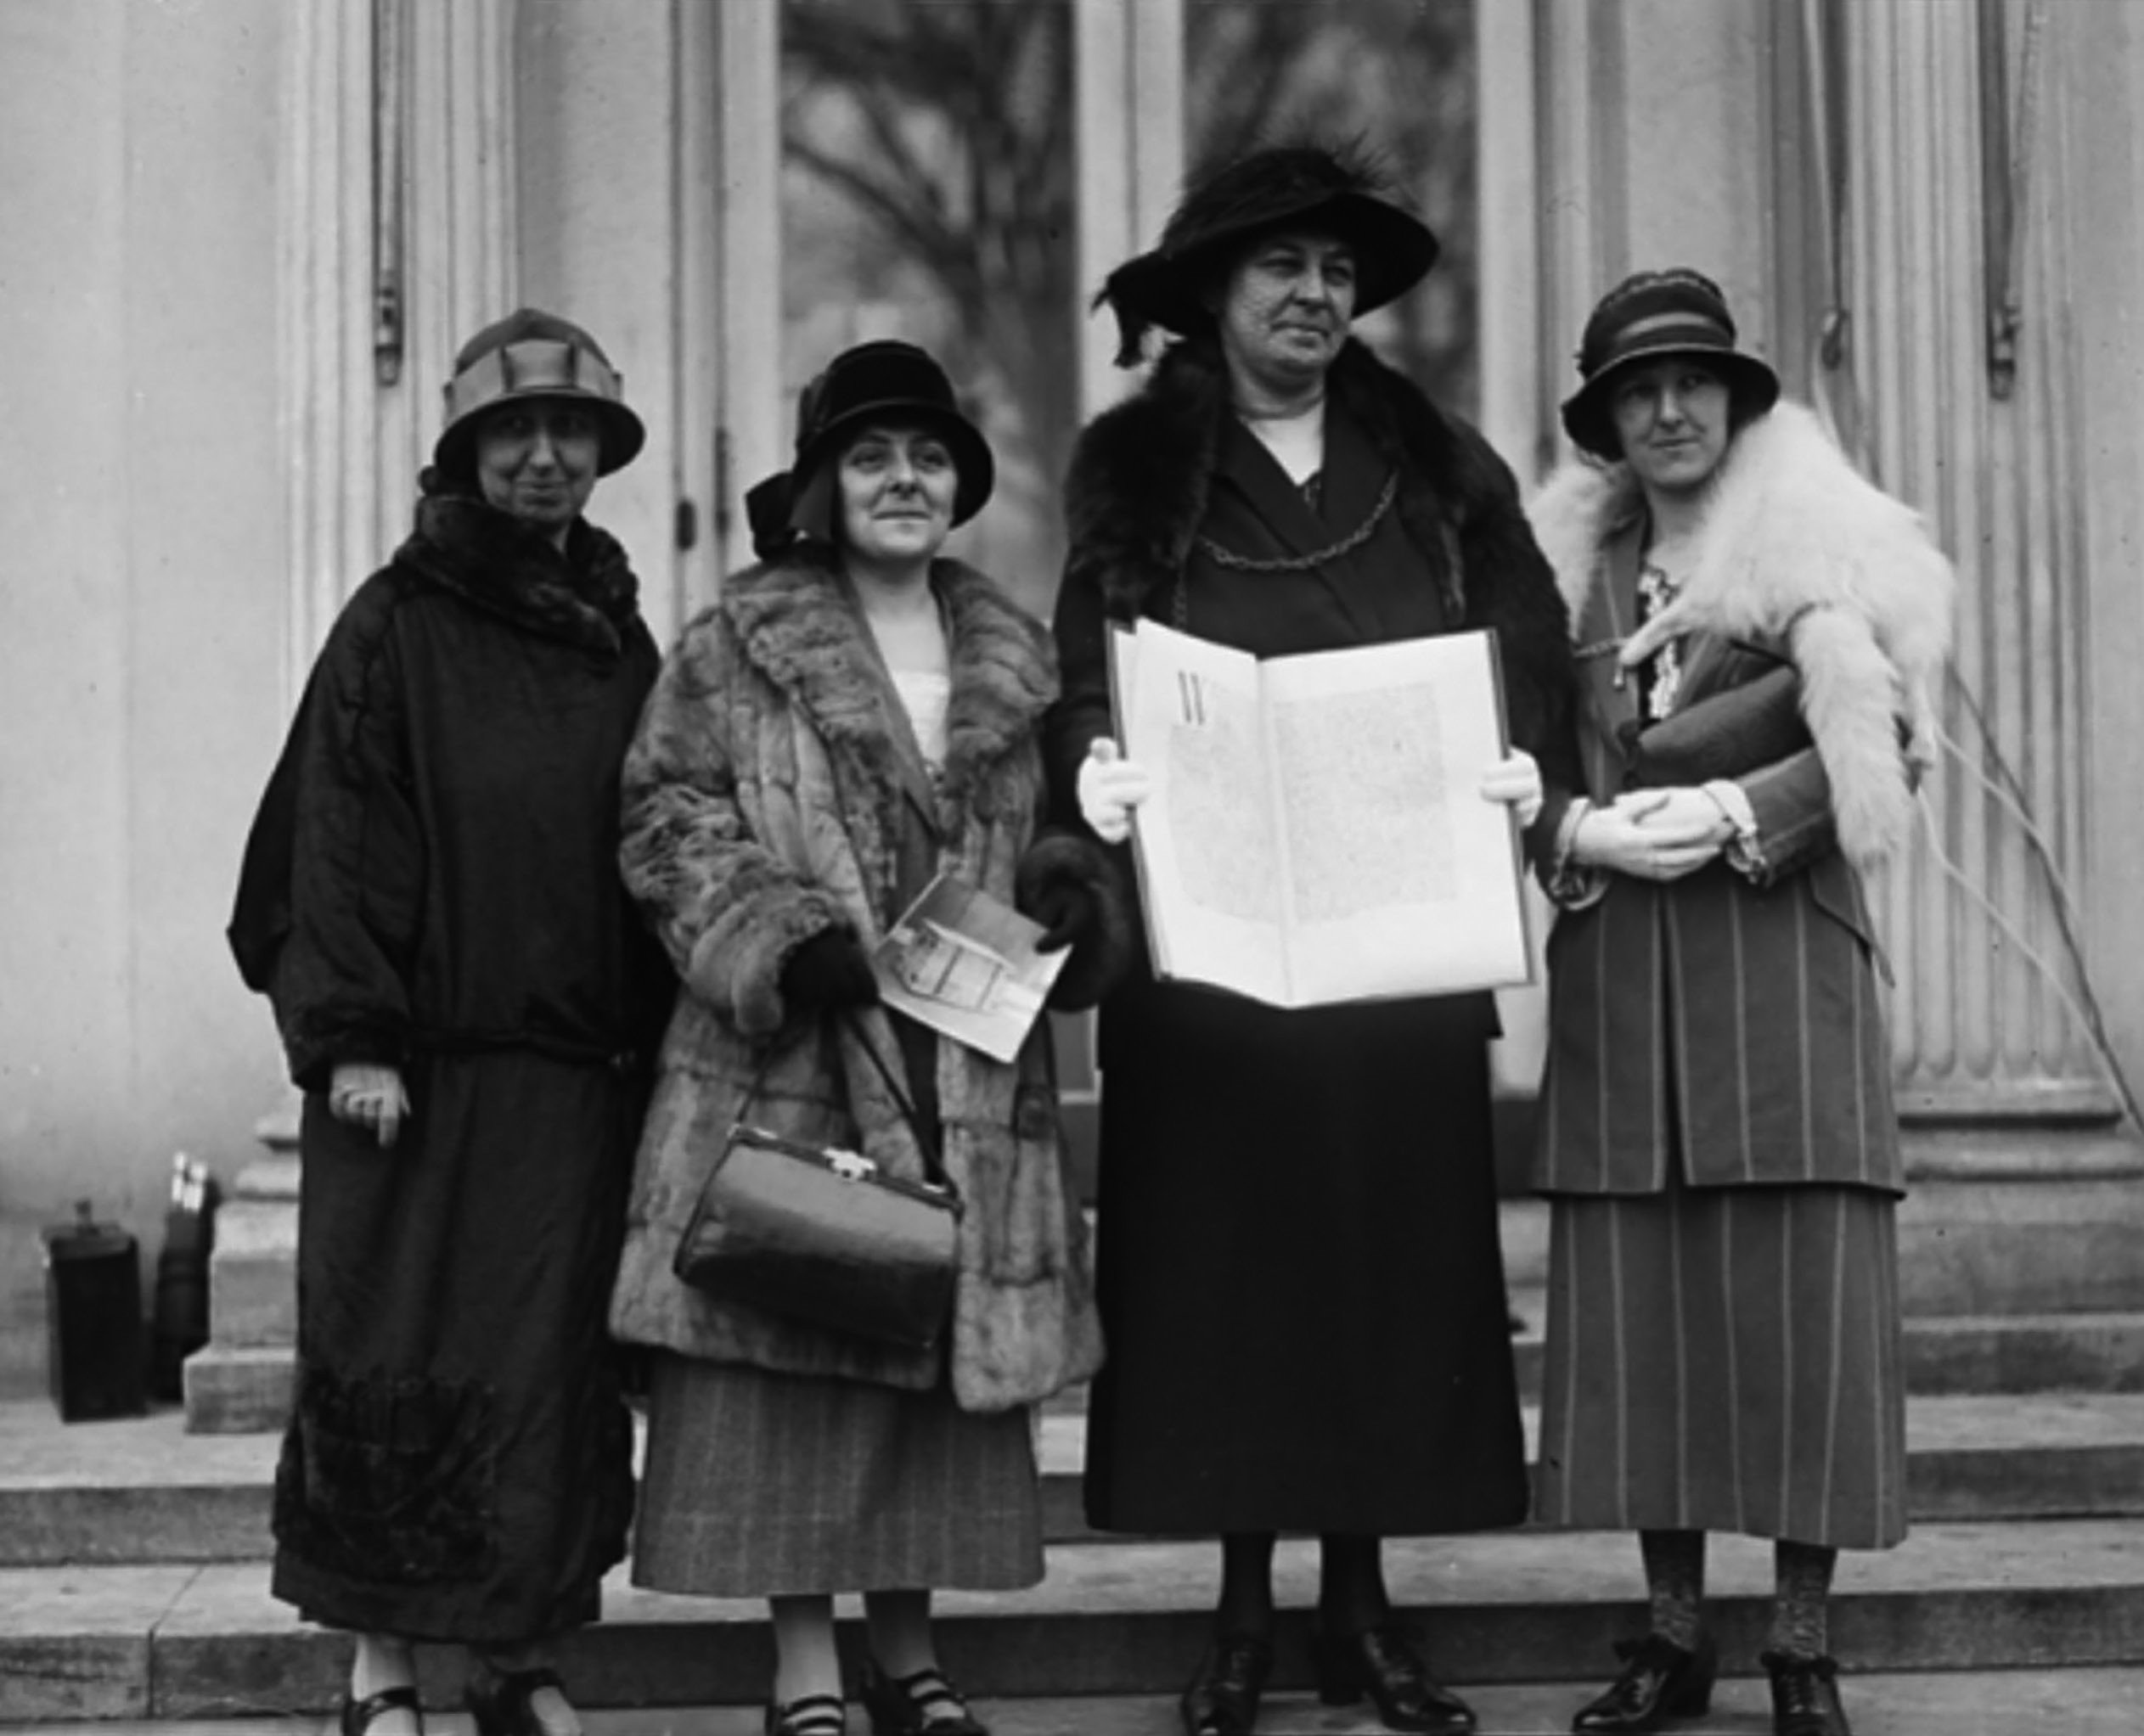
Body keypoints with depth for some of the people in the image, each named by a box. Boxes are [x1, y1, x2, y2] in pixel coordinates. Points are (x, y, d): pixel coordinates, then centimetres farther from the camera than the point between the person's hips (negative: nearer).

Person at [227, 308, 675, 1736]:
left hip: (582, 1067, 4)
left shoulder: (620, 640, 12)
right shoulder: (395, 627, 0)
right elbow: (339, 837, -6)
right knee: (396, 1353, 0)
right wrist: (352, 1038, -14)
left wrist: (660, 1043, 9)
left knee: (553, 1363, 4)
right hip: (421, 1060, -4)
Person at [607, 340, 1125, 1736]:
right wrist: (779, 942, -16)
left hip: (968, 1069, 4)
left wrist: (1069, 892, 1)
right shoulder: (739, 647, 0)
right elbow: (670, 823, -3)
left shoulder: (1012, 655, 15)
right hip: (794, 1059, -4)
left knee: (947, 1356, 7)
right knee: (797, 1362, -3)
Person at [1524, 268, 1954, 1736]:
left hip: (1781, 955, -3)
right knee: (1634, 1294, 2)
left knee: (1801, 1296, -5)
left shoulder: (1817, 547, 3)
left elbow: (1882, 747, -5)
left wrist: (1729, 814, -15)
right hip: (1617, 971, 3)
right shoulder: (1573, 565, 13)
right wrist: (1585, 829, -8)